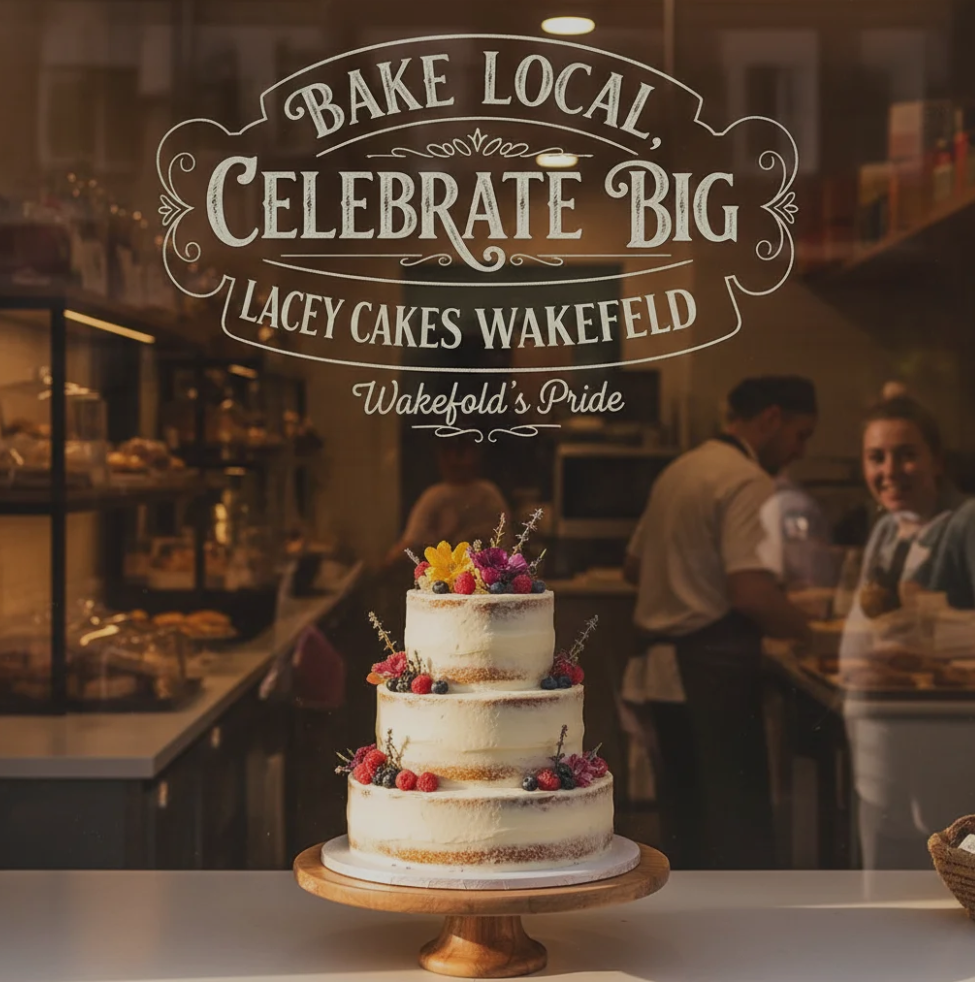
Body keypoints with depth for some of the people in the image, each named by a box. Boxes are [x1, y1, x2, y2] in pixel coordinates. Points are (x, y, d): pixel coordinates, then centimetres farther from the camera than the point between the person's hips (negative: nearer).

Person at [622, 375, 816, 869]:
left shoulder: (679, 470, 15)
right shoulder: (749, 483, -14)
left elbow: (634, 567, 23)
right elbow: (752, 593, -24)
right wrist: (814, 631, -12)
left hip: (662, 663, 9)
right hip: (714, 666, -9)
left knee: (685, 803, 16)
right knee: (739, 810, -3)